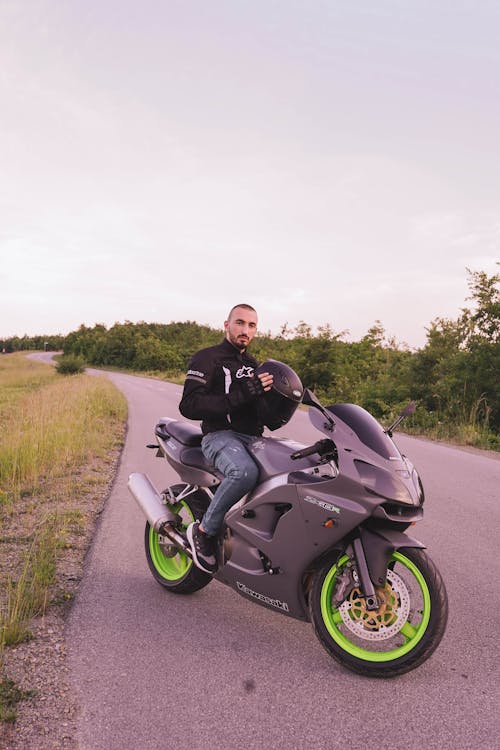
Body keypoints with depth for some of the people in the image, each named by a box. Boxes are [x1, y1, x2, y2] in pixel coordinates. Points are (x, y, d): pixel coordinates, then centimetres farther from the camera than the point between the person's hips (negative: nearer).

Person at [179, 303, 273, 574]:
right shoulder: (207, 358, 1)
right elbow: (188, 406, -14)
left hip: (253, 438, 7)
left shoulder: (253, 366, 25)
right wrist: (239, 396, -23)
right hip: (221, 436, -7)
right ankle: (203, 531, -16)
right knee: (245, 472, -38)